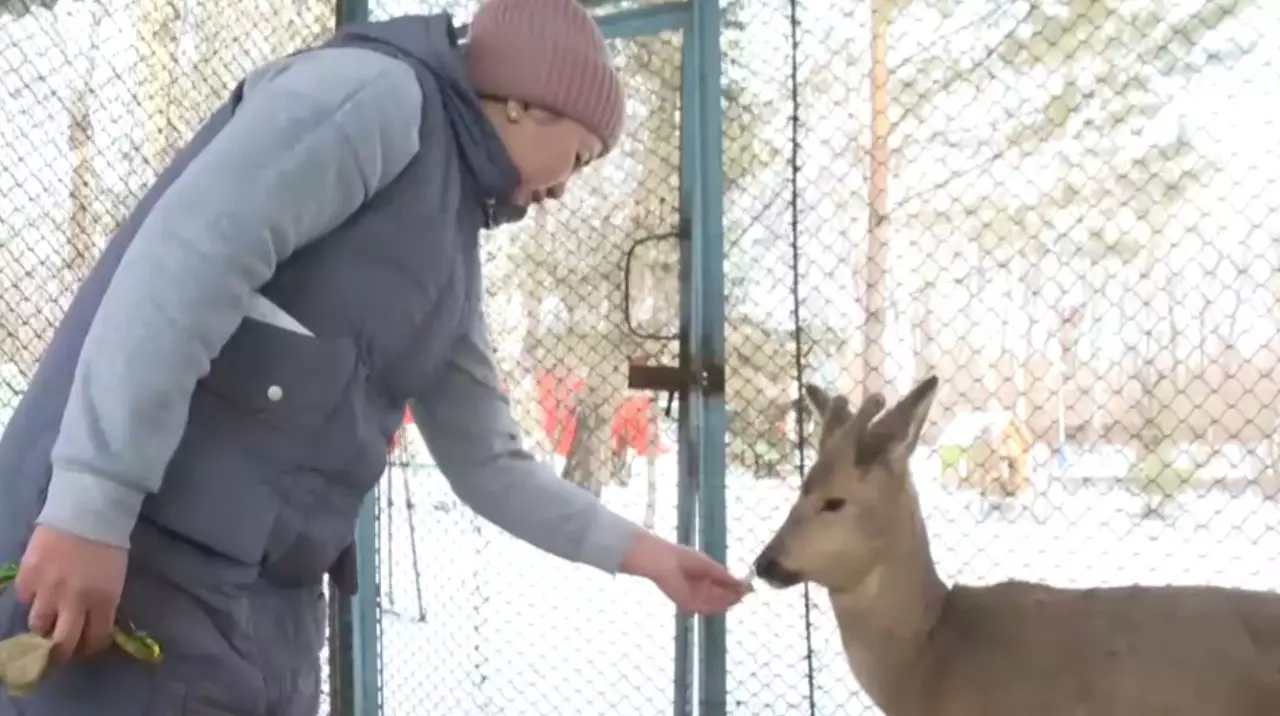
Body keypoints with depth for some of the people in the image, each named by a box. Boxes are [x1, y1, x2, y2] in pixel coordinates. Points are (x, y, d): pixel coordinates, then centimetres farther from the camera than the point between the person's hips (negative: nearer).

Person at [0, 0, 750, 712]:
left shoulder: (451, 248, 22)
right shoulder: (376, 94, -5)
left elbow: (488, 463, 29)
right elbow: (184, 255, -19)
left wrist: (635, 548, 30)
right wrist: (93, 504, -25)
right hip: (149, 560, -9)